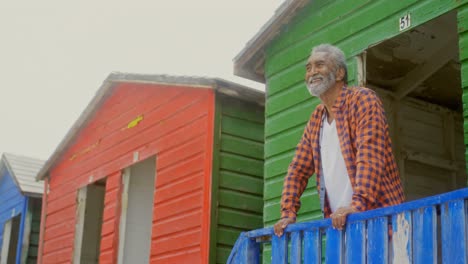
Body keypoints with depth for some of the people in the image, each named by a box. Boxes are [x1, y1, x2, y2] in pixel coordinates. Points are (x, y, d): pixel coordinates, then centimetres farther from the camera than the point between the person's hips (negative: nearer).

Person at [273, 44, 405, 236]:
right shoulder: (315, 120, 15)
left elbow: (370, 154, -19)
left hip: (377, 215, -5)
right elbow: (298, 169, 16)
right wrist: (288, 212, 3)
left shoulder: (363, 100, -6)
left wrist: (357, 204, -30)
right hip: (339, 222, 6)